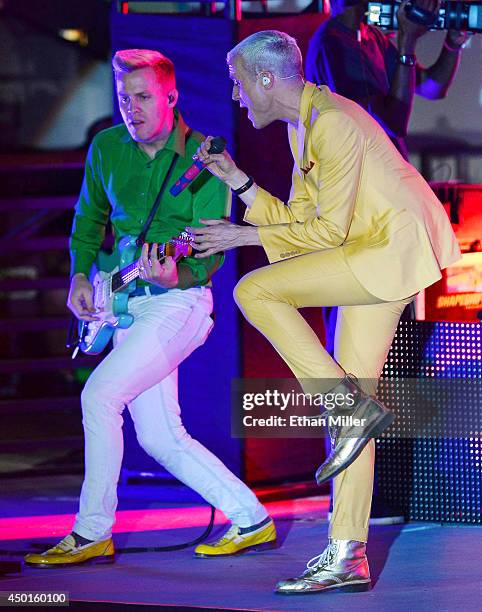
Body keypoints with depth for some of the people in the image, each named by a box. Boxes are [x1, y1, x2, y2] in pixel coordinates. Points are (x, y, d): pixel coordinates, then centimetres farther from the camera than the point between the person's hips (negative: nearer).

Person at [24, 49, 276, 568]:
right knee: (161, 440, 4)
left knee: (101, 393, -21)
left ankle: (92, 533, -13)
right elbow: (89, 217, 21)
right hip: (127, 303, 7)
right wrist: (80, 277, 7)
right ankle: (251, 520, 17)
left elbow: (212, 249, -15)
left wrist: (177, 276, -34)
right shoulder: (107, 147, 5)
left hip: (178, 300, -7)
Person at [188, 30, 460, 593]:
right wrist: (238, 181, 10)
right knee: (346, 398, 4)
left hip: (398, 249, -10)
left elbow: (329, 230, -17)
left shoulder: (333, 123, -15)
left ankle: (352, 404, -13)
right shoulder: (301, 127, 16)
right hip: (376, 261, 10)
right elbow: (301, 220, 16)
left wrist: (244, 236, -12)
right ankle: (347, 557, 4)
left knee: (255, 291, -17)